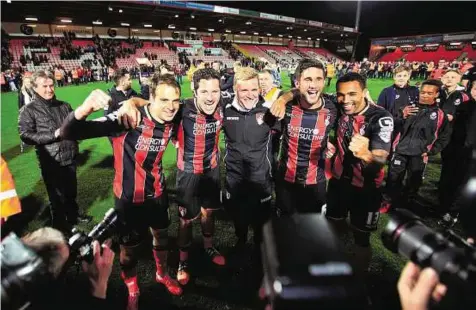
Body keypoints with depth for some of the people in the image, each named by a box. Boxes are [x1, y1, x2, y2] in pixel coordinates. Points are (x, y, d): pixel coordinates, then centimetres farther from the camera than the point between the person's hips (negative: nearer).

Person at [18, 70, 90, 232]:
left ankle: (73, 216, 42)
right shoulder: (28, 110, -5)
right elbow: (25, 135, -12)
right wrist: (54, 135, -20)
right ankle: (60, 227, 28)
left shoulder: (64, 105, 6)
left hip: (70, 158, 4)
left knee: (71, 191, 20)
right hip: (51, 162, -4)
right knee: (57, 196, 9)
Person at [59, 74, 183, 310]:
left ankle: (162, 274, 52)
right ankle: (132, 291, 44)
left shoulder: (171, 122, -10)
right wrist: (84, 110, -53)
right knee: (129, 247, 15)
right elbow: (69, 133, -37)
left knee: (161, 235, 23)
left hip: (157, 192, 5)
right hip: (129, 197, -5)